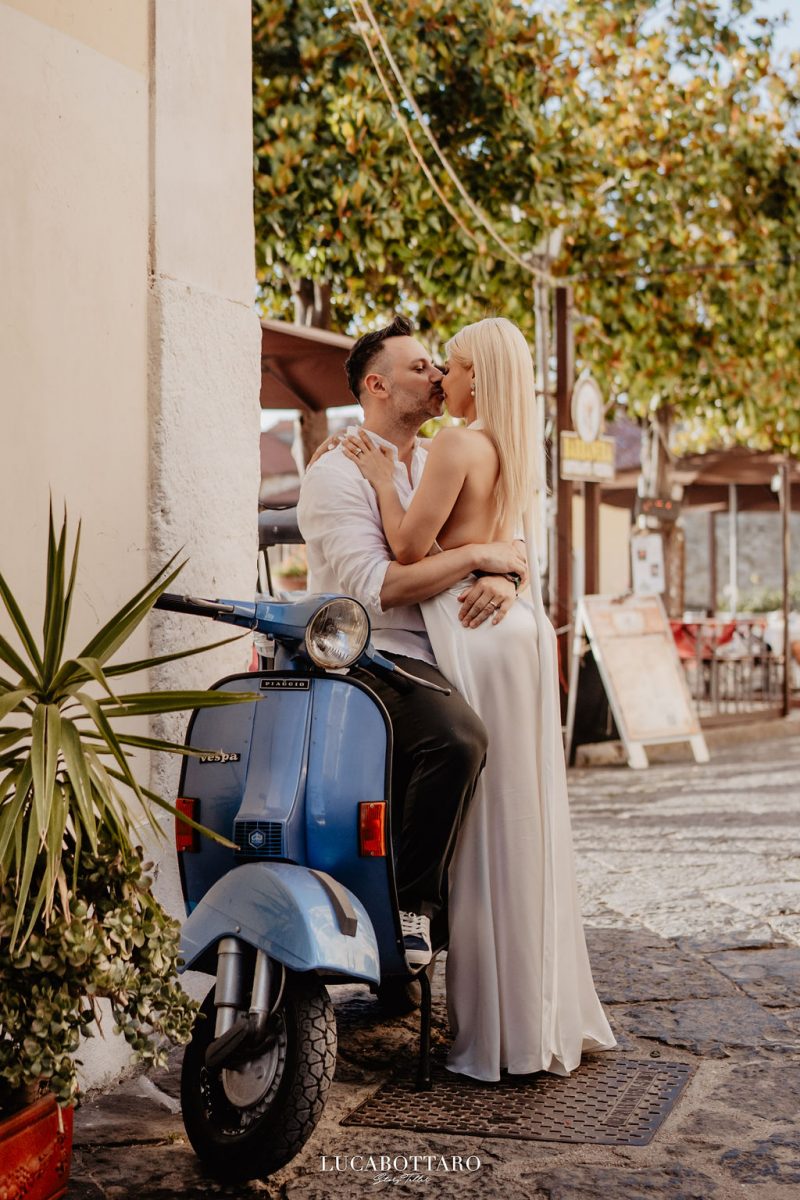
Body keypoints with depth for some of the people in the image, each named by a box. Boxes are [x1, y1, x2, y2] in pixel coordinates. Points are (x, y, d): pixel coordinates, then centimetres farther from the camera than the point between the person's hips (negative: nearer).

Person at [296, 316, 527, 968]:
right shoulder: (337, 470, -6)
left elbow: (503, 544, 15)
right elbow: (375, 586, -18)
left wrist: (503, 578, -9)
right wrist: (477, 556, -17)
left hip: (435, 658, 9)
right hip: (368, 663, -8)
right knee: (459, 737, -33)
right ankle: (410, 899, -15)